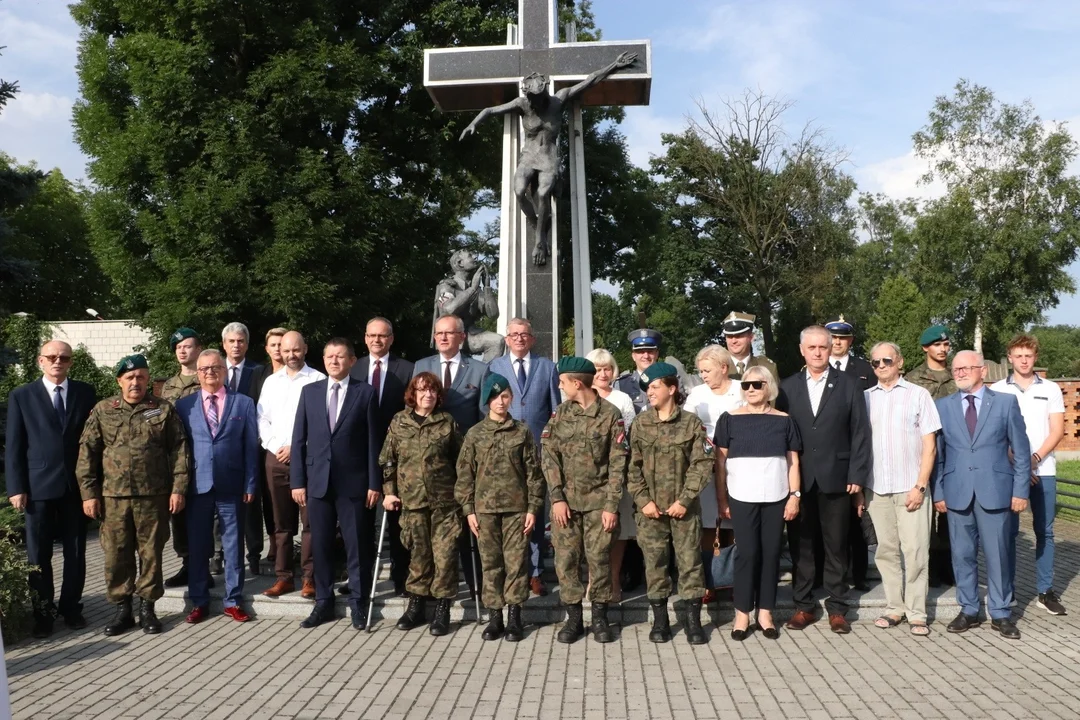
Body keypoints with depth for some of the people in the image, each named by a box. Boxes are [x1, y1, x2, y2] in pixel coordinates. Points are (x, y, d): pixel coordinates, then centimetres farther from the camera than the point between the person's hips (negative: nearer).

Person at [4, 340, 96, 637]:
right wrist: (16, 488, -6)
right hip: (39, 486, -1)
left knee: (75, 552, 9)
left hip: (76, 485, 1)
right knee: (38, 554, 6)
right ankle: (43, 613, 19)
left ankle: (71, 607, 22)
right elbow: (13, 446, 0)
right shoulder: (21, 396, 1)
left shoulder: (85, 392, 5)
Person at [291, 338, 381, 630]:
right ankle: (323, 603, 19)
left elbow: (373, 441, 0)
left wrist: (374, 483, -5)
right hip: (318, 480, 2)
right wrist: (297, 480, 1)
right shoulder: (309, 391, 8)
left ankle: (358, 603, 16)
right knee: (320, 545, 8)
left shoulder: (365, 393, 1)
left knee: (357, 544, 4)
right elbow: (299, 439, 7)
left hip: (353, 482, -2)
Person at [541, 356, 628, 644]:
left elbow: (618, 463, -6)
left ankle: (599, 617, 16)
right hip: (566, 500, 3)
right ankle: (573, 618, 14)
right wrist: (557, 498, -7)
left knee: (599, 559, 2)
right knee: (565, 560, 3)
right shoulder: (559, 414, 5)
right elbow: (549, 457, 2)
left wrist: (612, 505, -10)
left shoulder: (610, 415, -5)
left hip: (598, 501, -3)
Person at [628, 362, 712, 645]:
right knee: (654, 561, 7)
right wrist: (643, 500, -7)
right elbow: (633, 465, 2)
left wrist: (685, 499, -12)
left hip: (684, 506, -2)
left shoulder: (691, 422, -3)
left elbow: (703, 463, -6)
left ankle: (693, 621, 14)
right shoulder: (641, 423, 3)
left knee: (690, 560, 2)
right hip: (650, 507, 2)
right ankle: (660, 620, 18)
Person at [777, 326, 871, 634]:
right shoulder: (788, 387, 6)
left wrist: (857, 475, -6)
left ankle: (837, 608, 17)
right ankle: (803, 606, 19)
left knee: (836, 546, 7)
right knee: (800, 545, 8)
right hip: (797, 479, 1)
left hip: (836, 478, -1)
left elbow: (860, 433, 0)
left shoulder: (848, 385, 2)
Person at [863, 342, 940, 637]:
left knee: (915, 551, -1)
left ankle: (916, 613, 7)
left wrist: (920, 486, -7)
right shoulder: (865, 398, 8)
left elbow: (930, 446, 0)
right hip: (876, 487, 3)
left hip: (910, 487, -3)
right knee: (886, 550, 8)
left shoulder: (918, 394, 1)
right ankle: (895, 607, 17)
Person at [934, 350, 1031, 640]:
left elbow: (1021, 450, 3)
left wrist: (1020, 490, -2)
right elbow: (938, 452, 6)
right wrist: (938, 492, 2)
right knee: (963, 555, 8)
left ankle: (1000, 614, 17)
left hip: (995, 491, -1)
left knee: (997, 555, 5)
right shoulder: (943, 406, 6)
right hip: (957, 493, 2)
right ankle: (968, 610, 20)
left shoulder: (1006, 402, 3)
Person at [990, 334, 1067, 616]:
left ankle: (1045, 591, 12)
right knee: (1008, 531, 2)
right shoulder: (997, 390, 3)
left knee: (1044, 531, 5)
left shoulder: (1050, 389, 7)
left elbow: (1057, 430, 2)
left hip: (1043, 470, 2)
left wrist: (1035, 458, -12)